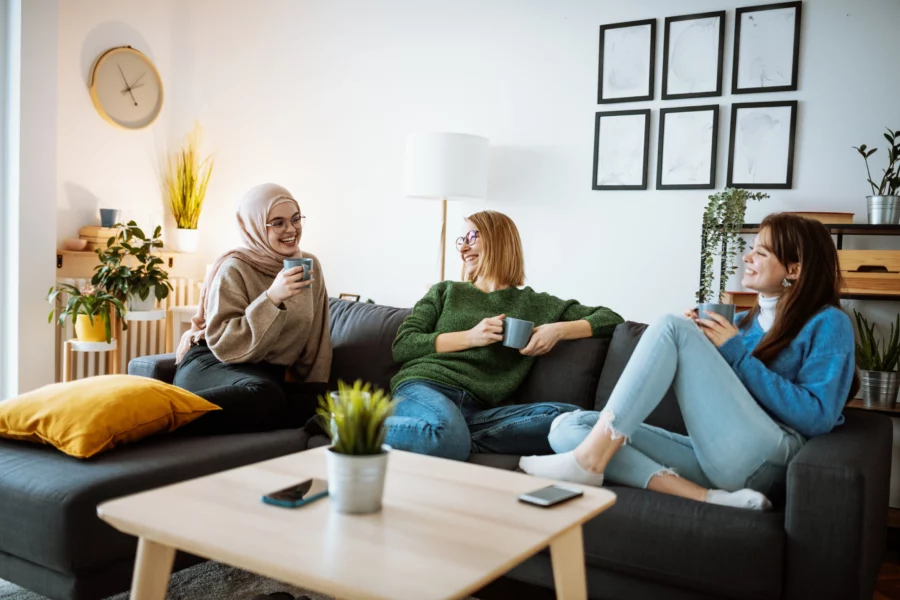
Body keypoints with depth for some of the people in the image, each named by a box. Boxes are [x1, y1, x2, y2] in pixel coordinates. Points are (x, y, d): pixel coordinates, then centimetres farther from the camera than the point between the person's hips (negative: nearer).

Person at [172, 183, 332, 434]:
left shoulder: (310, 265, 5)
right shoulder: (234, 269, -12)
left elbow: (315, 338, 12)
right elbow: (224, 345, -21)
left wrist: (316, 386, 12)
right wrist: (272, 298, -29)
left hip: (271, 373, 7)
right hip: (214, 364, -6)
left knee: (318, 401, -25)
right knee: (264, 396, -38)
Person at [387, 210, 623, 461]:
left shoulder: (534, 304, 20)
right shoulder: (445, 291, 21)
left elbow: (610, 318, 19)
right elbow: (402, 346, 9)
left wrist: (559, 330, -1)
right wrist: (470, 337, -3)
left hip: (476, 410, 2)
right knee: (446, 440, -41)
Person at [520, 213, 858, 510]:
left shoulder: (827, 324, 5)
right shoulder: (745, 322, 25)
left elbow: (818, 418, -9)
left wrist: (737, 353, -7)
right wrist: (696, 345, 4)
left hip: (763, 460, -7)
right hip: (711, 458, 7)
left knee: (672, 328, -18)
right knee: (567, 427, -9)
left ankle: (589, 461, -23)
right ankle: (704, 497, -27)